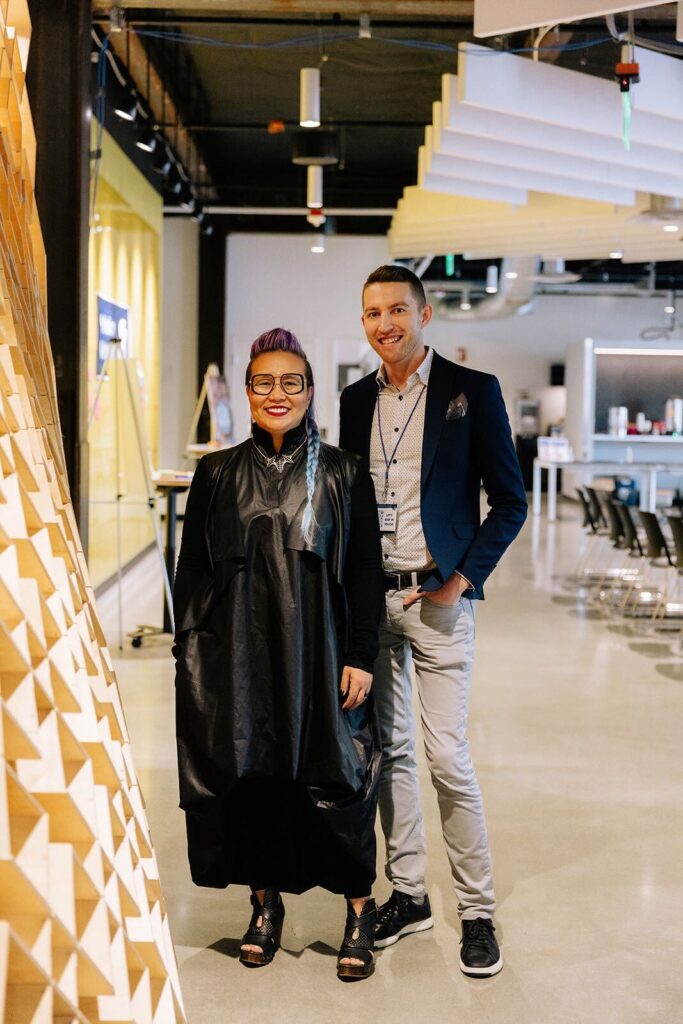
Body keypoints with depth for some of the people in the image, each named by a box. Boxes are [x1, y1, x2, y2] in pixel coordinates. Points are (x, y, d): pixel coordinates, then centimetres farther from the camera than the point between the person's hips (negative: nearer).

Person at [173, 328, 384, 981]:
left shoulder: (343, 473, 2)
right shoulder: (218, 475, 6)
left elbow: (365, 571, 1)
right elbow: (191, 569, 8)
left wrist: (360, 656, -5)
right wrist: (189, 654, 2)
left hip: (319, 651, -2)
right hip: (238, 654, 2)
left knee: (333, 779, -1)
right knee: (248, 776, 6)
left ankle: (359, 908, 17)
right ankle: (265, 902, 25)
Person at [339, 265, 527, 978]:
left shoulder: (472, 391, -3)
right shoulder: (357, 399, 10)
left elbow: (509, 500, -2)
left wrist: (464, 577, -10)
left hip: (437, 598, -4)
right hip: (369, 598, 5)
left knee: (447, 756, -5)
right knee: (388, 750, 11)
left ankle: (477, 912, 9)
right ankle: (406, 894, 24)